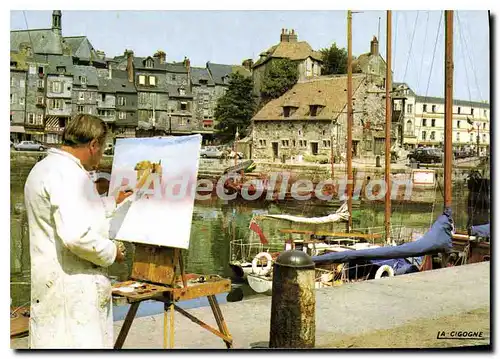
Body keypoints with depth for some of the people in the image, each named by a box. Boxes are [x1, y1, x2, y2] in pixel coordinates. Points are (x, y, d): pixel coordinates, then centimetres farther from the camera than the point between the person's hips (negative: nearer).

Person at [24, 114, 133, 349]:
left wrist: (112, 203, 41)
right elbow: (76, 234, -29)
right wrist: (111, 252, -12)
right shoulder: (67, 173, -17)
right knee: (77, 344, -6)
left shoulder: (45, 168, 17)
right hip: (71, 287, -10)